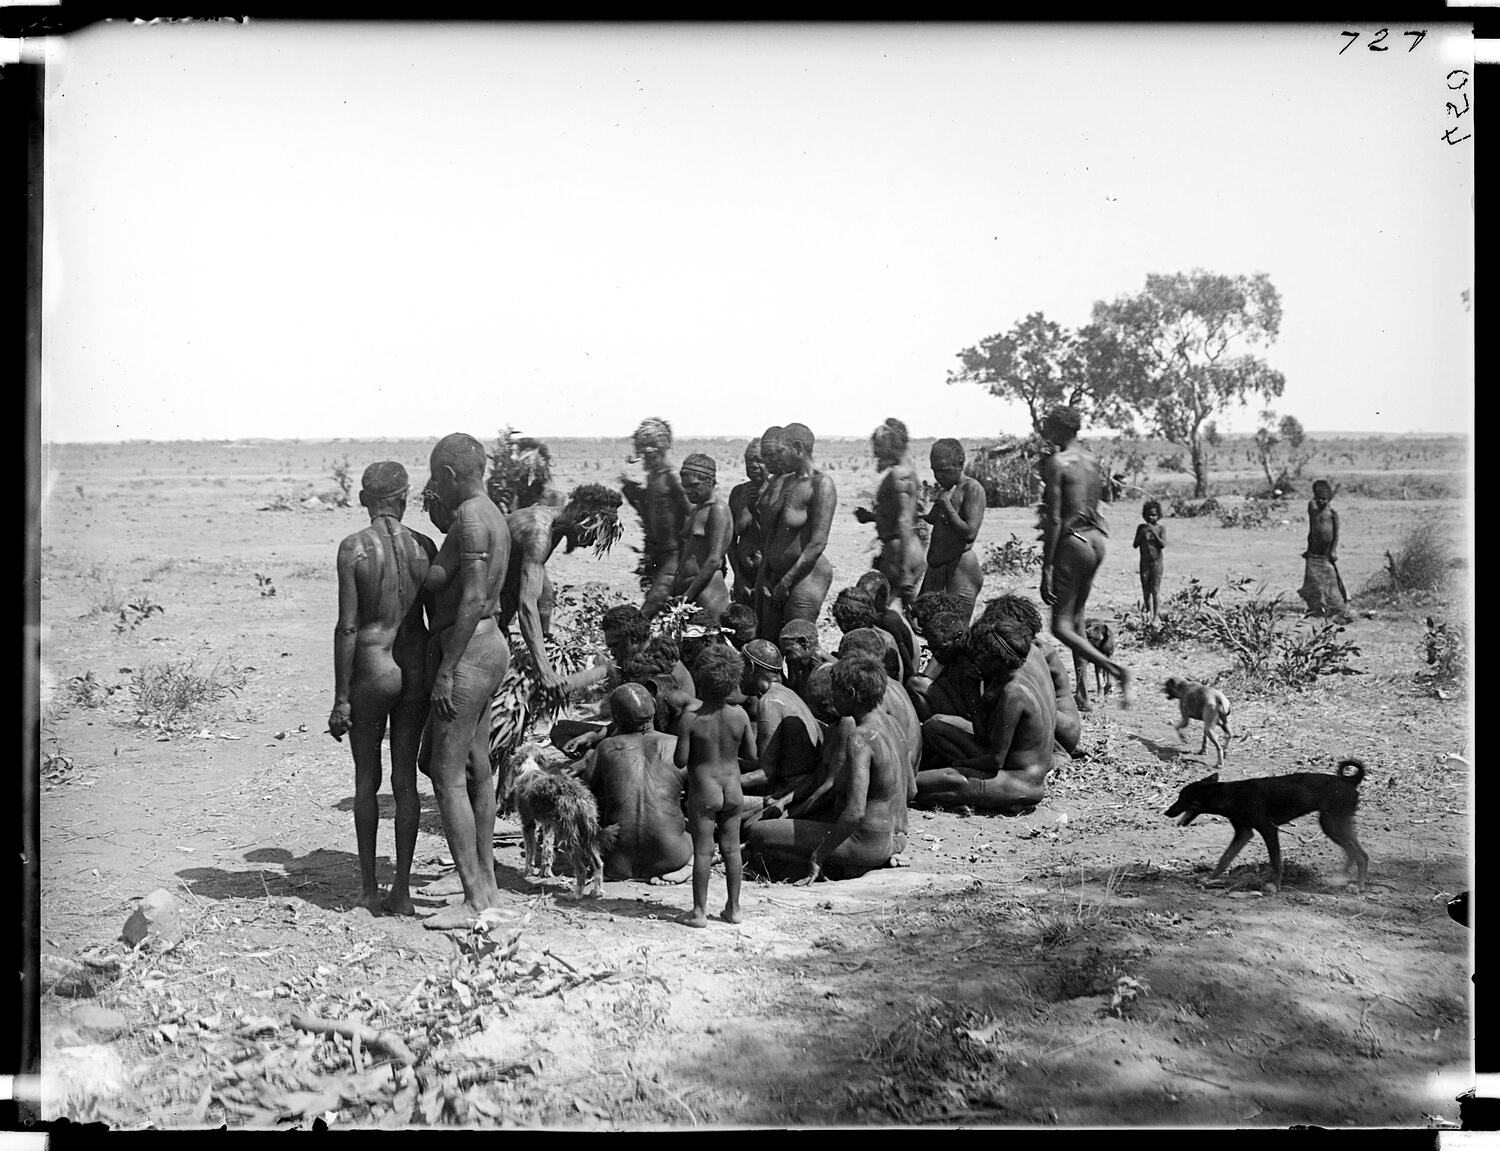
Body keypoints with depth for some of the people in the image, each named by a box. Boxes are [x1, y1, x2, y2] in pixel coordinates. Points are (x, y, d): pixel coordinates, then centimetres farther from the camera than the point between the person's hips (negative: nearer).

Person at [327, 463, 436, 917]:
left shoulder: (353, 547, -10)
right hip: (417, 672, 3)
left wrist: (340, 699, -6)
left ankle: (368, 889, 15)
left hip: (370, 673, -3)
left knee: (366, 781, 9)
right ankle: (401, 891, 11)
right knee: (405, 781, 9)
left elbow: (347, 627, -11)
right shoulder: (424, 546, 1)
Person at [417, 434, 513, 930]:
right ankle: (487, 884, 24)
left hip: (467, 653, -10)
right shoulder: (493, 516, 14)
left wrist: (446, 670, -21)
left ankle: (473, 901, -5)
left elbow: (473, 600, -23)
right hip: (489, 644, 10)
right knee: (475, 769, 15)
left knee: (448, 776, -7)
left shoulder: (470, 519, -17)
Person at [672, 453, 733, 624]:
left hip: (706, 590, -8)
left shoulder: (718, 510, -10)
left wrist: (687, 596, -17)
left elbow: (714, 560, -17)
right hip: (686, 587, 8)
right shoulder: (695, 510, 18)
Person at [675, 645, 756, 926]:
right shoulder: (739, 715, -7)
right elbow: (751, 754, 1)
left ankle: (699, 911, 6)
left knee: (703, 851, 2)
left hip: (703, 793, -3)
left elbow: (680, 761, -13)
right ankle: (733, 908, 20)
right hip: (732, 790, 3)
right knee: (731, 848, 13)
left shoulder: (691, 719, -16)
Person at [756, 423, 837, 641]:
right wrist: (764, 576, 10)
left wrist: (786, 582, -15)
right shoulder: (784, 481, 12)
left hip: (806, 574, -8)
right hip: (776, 574, 8)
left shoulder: (821, 485, -12)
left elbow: (818, 543, -18)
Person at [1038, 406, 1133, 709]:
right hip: (1096, 538, 8)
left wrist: (1046, 568, -15)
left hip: (1072, 540, -8)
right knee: (1076, 618, 19)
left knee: (1061, 625, -3)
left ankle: (1117, 670, -18)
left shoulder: (1056, 463, -12)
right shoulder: (1093, 462, 12)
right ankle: (1082, 693, 20)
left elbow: (1054, 519, -16)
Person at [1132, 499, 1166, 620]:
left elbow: (1163, 545, -12)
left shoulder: (1161, 528, -2)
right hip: (1144, 562, 3)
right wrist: (1142, 533, -13)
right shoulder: (1141, 527, 4)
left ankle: (1155, 616, -7)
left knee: (1155, 590, -6)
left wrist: (1154, 532, -20)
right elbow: (1135, 545, 2)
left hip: (1156, 562, -3)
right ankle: (1148, 614, 16)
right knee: (1145, 590, 5)